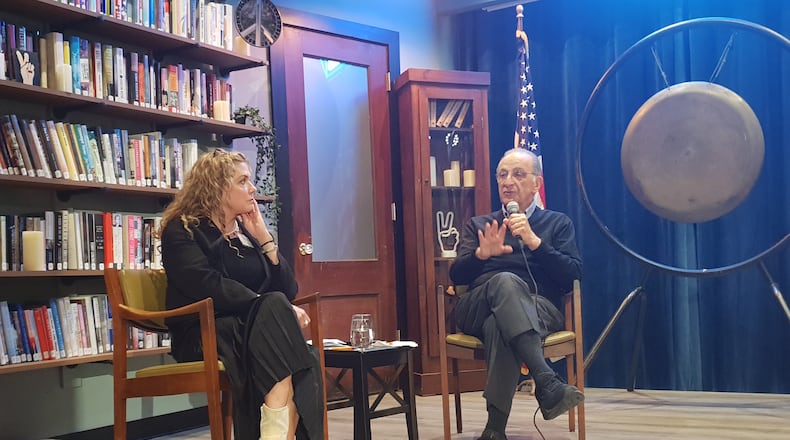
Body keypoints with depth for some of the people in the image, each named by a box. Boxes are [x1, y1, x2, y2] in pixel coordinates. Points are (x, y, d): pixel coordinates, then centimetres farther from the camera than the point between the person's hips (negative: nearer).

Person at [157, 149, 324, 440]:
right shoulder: (181, 231, 0)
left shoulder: (246, 232, 19)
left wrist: (264, 238, 4)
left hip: (255, 330, 6)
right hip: (205, 335, -5)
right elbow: (211, 288, -17)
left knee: (305, 360, -29)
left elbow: (288, 290, 13)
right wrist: (274, 309, -23)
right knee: (274, 307, -34)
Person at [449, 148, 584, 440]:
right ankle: (547, 383, -51)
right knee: (505, 281, -37)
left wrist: (534, 242, -9)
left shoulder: (557, 223, 21)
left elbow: (572, 276, 4)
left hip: (539, 308, -1)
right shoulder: (477, 225, 26)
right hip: (478, 310, 1)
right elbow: (456, 276, 10)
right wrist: (482, 253, -12)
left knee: (498, 326, -39)